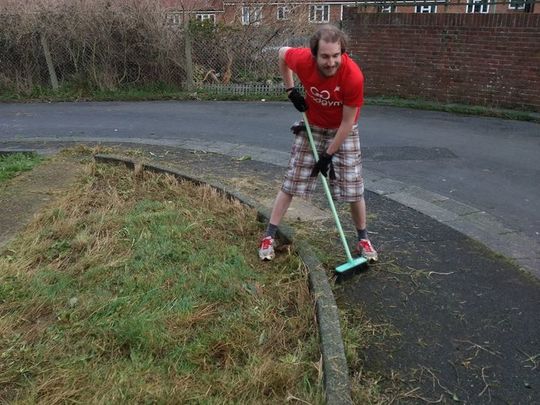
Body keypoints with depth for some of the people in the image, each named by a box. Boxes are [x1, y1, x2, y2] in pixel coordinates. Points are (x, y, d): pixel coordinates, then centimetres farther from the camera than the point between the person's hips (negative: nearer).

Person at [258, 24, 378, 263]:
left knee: (353, 188, -1)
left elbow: (347, 122, -22)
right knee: (291, 183, 1)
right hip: (311, 126, 2)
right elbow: (282, 53, 0)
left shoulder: (353, 76, -32)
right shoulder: (302, 60, -26)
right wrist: (291, 91, -3)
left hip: (343, 131, -1)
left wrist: (329, 154, -18)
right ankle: (268, 238, 11)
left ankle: (363, 240, 21)